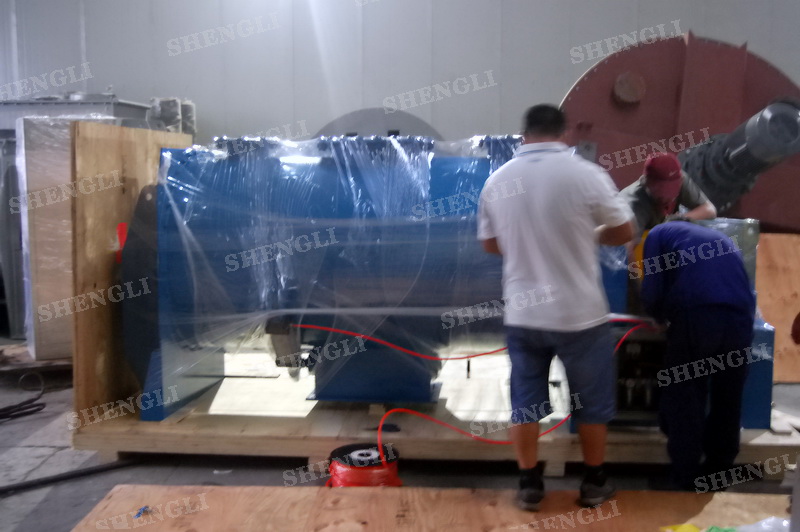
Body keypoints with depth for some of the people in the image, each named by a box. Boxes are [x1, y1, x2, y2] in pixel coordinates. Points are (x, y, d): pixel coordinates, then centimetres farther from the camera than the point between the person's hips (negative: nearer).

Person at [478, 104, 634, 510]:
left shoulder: (497, 180, -2)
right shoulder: (587, 174, -12)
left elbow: (490, 243, 10)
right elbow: (624, 232, -2)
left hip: (522, 314, 3)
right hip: (580, 313, -2)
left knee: (525, 400, 14)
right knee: (592, 400, 16)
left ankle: (529, 485, 25)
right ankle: (594, 483, 29)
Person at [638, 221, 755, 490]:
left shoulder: (659, 233, 18)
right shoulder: (722, 238, 34)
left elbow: (653, 295, 5)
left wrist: (661, 315, 26)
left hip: (696, 315, -5)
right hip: (741, 317, 5)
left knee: (684, 399, 9)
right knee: (727, 401, 19)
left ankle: (685, 477, 15)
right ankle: (719, 471, 30)